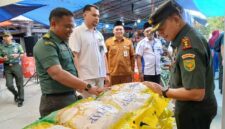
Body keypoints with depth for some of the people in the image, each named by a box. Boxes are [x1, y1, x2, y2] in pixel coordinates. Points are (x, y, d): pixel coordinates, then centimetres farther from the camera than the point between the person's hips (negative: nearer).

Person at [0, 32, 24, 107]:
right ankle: (16, 94, 28)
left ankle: (20, 100, 16)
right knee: (9, 85, -2)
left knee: (19, 84, 2)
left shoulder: (17, 45, 3)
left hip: (17, 66, -2)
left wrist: (17, 55, -14)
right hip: (7, 67, 2)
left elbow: (23, 54, 5)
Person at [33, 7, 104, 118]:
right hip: (56, 101, -9)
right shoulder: (46, 44, -18)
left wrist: (79, 88, 16)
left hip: (71, 97, 9)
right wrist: (88, 87, -32)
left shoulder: (63, 42, 12)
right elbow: (57, 74, -29)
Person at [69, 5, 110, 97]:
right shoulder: (77, 32, -6)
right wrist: (78, 77, -16)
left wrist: (107, 73, 12)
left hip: (100, 76, 7)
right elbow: (74, 56, -12)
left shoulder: (99, 34, 14)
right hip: (86, 77, -6)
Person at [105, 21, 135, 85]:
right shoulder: (108, 42, 1)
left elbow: (132, 56, 11)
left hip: (127, 73, 2)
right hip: (113, 74, -1)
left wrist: (132, 70, 10)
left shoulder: (129, 42, 7)